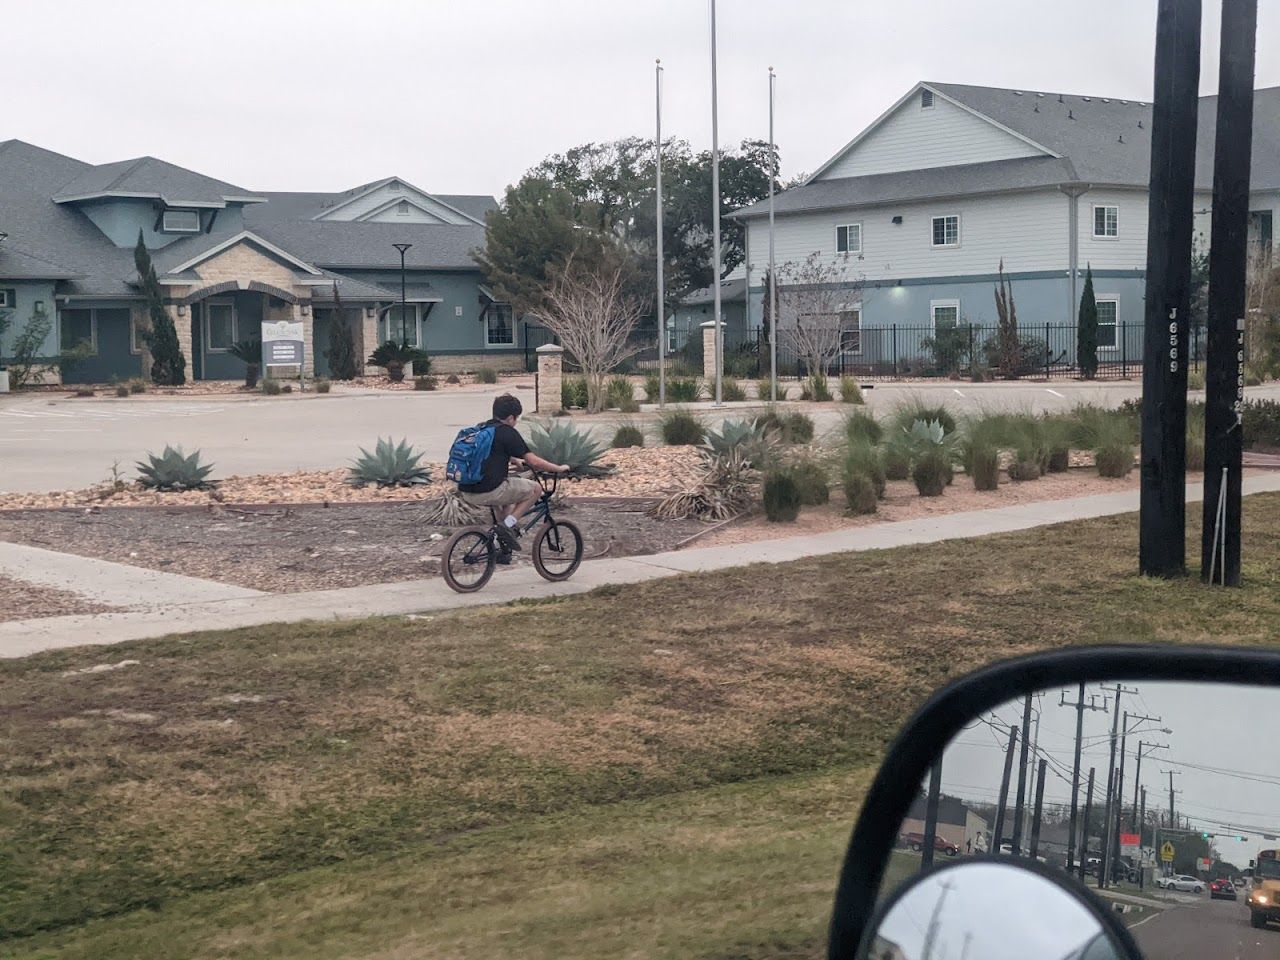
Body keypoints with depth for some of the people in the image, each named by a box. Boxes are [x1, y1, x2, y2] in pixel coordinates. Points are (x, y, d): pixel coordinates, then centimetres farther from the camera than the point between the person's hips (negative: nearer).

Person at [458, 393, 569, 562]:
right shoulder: (508, 432, -6)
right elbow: (534, 462, -7)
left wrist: (516, 460, 54)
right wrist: (559, 468, 8)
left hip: (466, 493, 8)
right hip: (487, 492, -8)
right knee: (535, 488, 8)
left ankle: (504, 549, 33)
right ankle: (508, 525, -1)